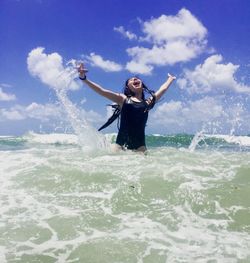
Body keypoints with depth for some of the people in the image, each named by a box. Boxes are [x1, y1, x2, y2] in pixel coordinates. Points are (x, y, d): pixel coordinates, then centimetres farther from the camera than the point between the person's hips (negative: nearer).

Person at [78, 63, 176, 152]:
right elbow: (101, 91, 1)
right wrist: (83, 78, -7)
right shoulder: (123, 99, 9)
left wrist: (170, 79, 45)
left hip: (139, 144, 2)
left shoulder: (148, 102, 16)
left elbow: (163, 89, 29)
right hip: (122, 142, -2)